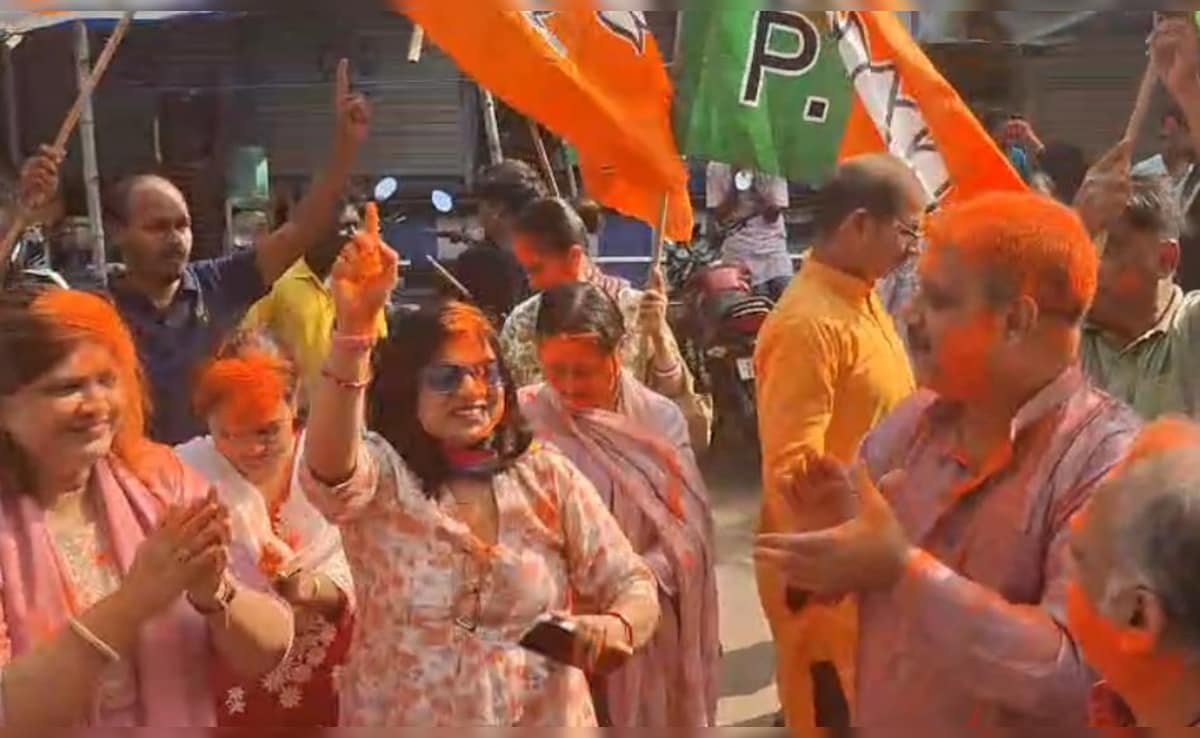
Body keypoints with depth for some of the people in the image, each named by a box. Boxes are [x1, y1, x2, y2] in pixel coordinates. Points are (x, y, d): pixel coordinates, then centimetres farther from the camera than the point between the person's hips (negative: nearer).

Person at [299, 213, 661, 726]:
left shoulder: (548, 477, -4)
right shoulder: (382, 476, -12)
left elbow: (631, 583, -3)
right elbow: (329, 466, -35)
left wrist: (619, 625, -26)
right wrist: (354, 327, -48)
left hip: (547, 719, 2)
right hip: (401, 720, -2)